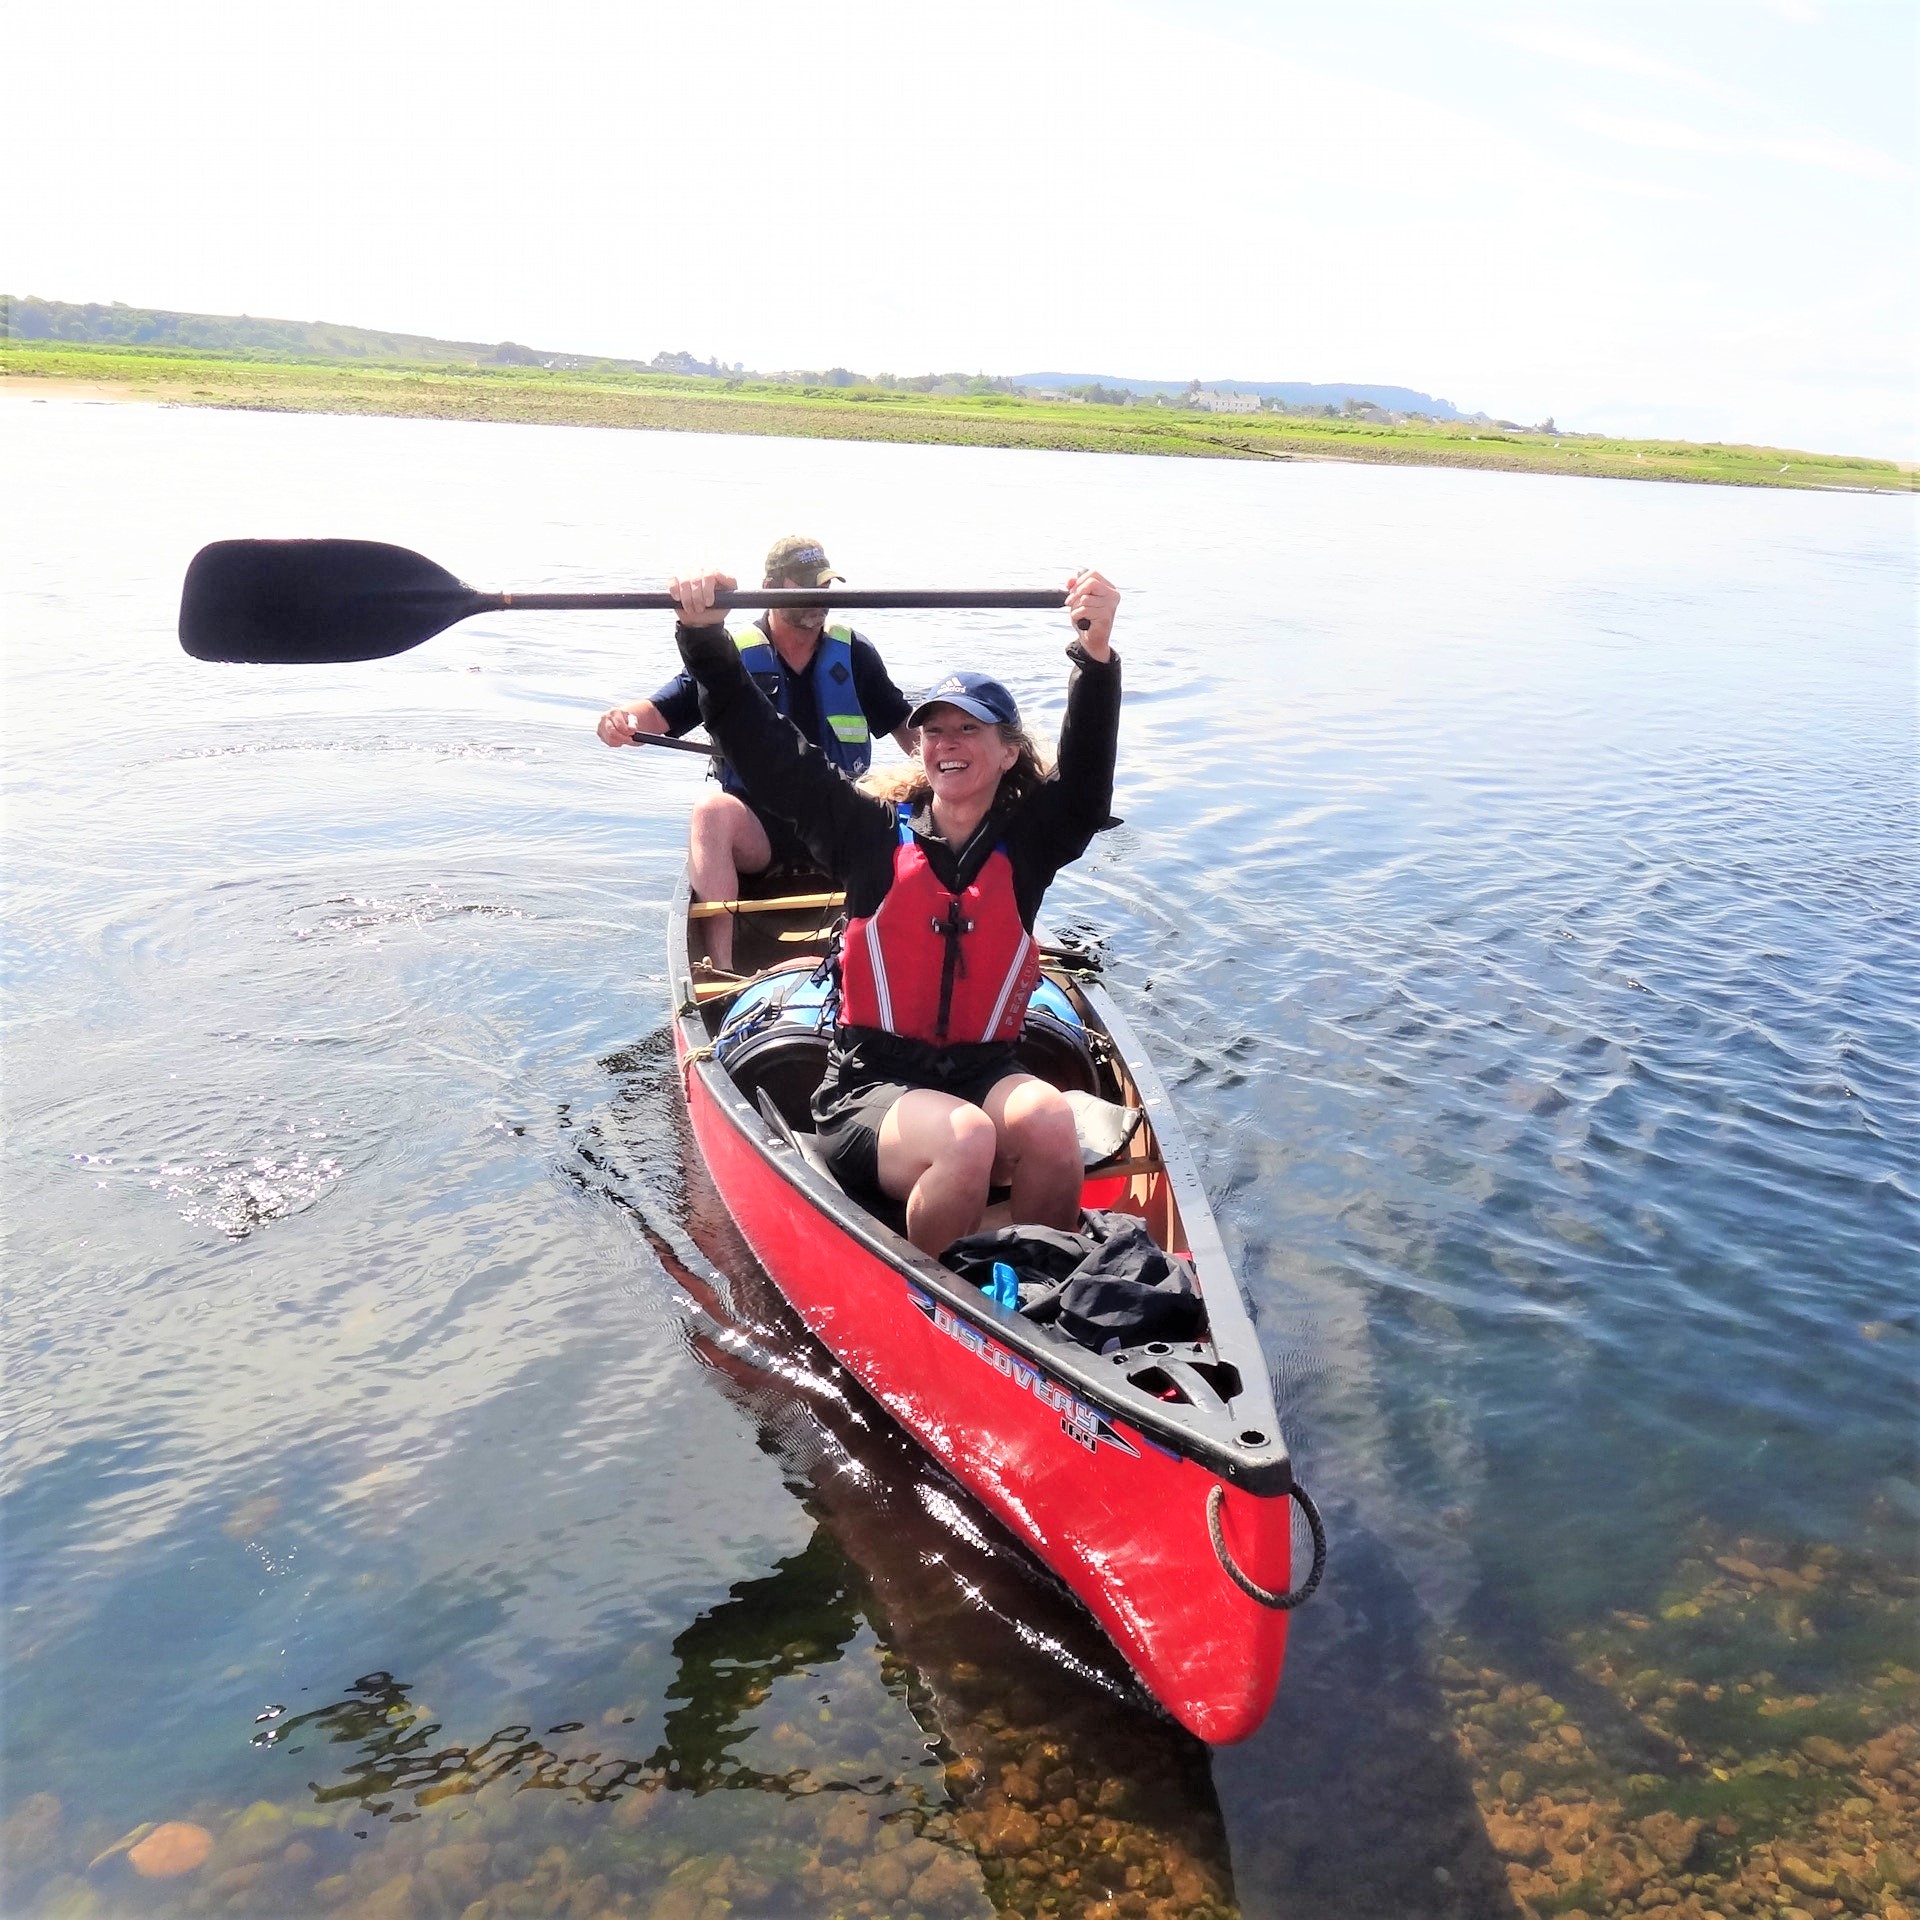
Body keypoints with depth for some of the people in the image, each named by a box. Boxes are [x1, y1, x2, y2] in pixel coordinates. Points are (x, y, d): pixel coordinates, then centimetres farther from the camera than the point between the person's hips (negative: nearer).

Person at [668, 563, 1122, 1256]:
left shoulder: (1026, 844, 8)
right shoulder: (875, 836, 5)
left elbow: (1085, 778, -9)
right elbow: (767, 750, 3)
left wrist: (1097, 655, -24)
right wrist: (705, 637, -6)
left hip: (985, 1075, 2)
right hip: (870, 1087, -2)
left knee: (1047, 1118, -32)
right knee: (965, 1139, -33)